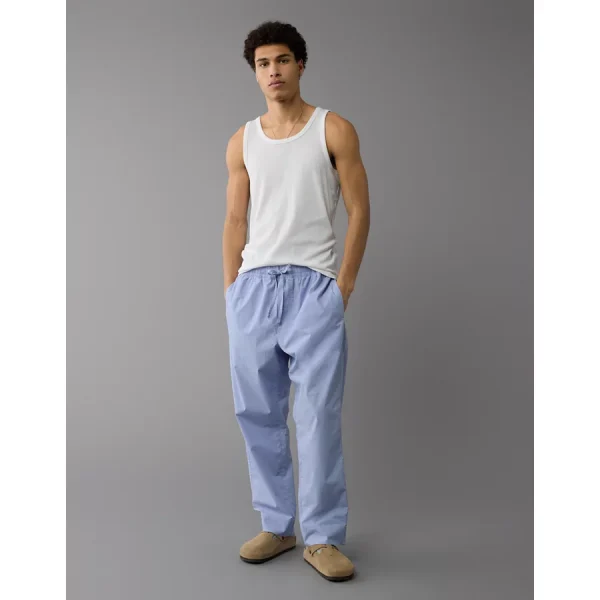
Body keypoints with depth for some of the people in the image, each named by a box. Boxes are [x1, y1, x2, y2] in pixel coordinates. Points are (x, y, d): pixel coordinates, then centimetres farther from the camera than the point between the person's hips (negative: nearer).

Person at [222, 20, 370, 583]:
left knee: (318, 416, -4)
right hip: (253, 284, 4)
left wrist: (344, 286, -5)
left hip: (313, 285, -4)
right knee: (257, 413, 7)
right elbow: (235, 220, 13)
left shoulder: (334, 130, 3)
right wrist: (232, 289, 6)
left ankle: (322, 538, 7)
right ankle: (276, 525, 20)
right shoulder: (242, 142, 13)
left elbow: (358, 210, 1)